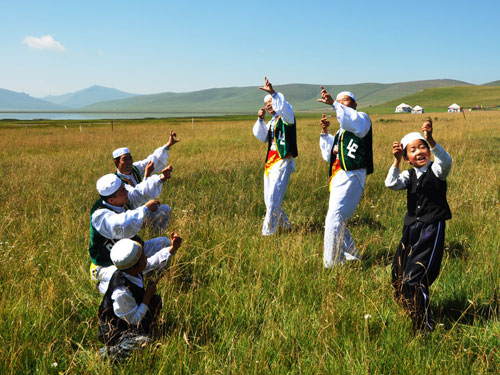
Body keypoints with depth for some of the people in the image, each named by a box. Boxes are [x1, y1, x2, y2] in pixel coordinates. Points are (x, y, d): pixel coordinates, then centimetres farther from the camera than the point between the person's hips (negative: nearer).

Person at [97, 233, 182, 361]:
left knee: (156, 300, 4)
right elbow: (134, 320, -25)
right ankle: (109, 352, -8)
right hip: (115, 332, -9)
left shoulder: (133, 270, -14)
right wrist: (148, 295, -24)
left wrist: (174, 247, -8)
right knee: (144, 343, -30)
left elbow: (155, 260, 4)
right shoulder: (121, 292, -37)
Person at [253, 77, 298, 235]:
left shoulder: (286, 117, -4)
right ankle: (285, 226, 28)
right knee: (269, 200, 12)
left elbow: (284, 107, -27)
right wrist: (261, 119, 4)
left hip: (282, 163, -9)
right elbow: (262, 137, 17)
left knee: (273, 199, -13)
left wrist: (273, 93, -38)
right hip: (270, 163, 9)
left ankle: (267, 233, -10)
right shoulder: (272, 121, 20)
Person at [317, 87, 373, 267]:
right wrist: (324, 133, 12)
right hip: (338, 178, 9)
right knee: (339, 222, 14)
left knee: (334, 219, -18)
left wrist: (334, 104, -30)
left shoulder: (362, 118, 3)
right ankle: (351, 256, 28)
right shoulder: (341, 130, 28)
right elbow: (328, 155, 24)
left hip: (351, 176, -9)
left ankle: (331, 265, -16)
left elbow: (354, 122, -24)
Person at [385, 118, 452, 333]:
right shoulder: (409, 175, 7)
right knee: (399, 274, 12)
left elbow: (446, 161, -27)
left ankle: (424, 326, 3)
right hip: (411, 228, 6)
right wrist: (396, 161, -22)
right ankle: (410, 314, 34)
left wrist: (430, 139, -40)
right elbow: (391, 184, -10)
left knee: (415, 278, -11)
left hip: (432, 228, -6)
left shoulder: (436, 170, -5)